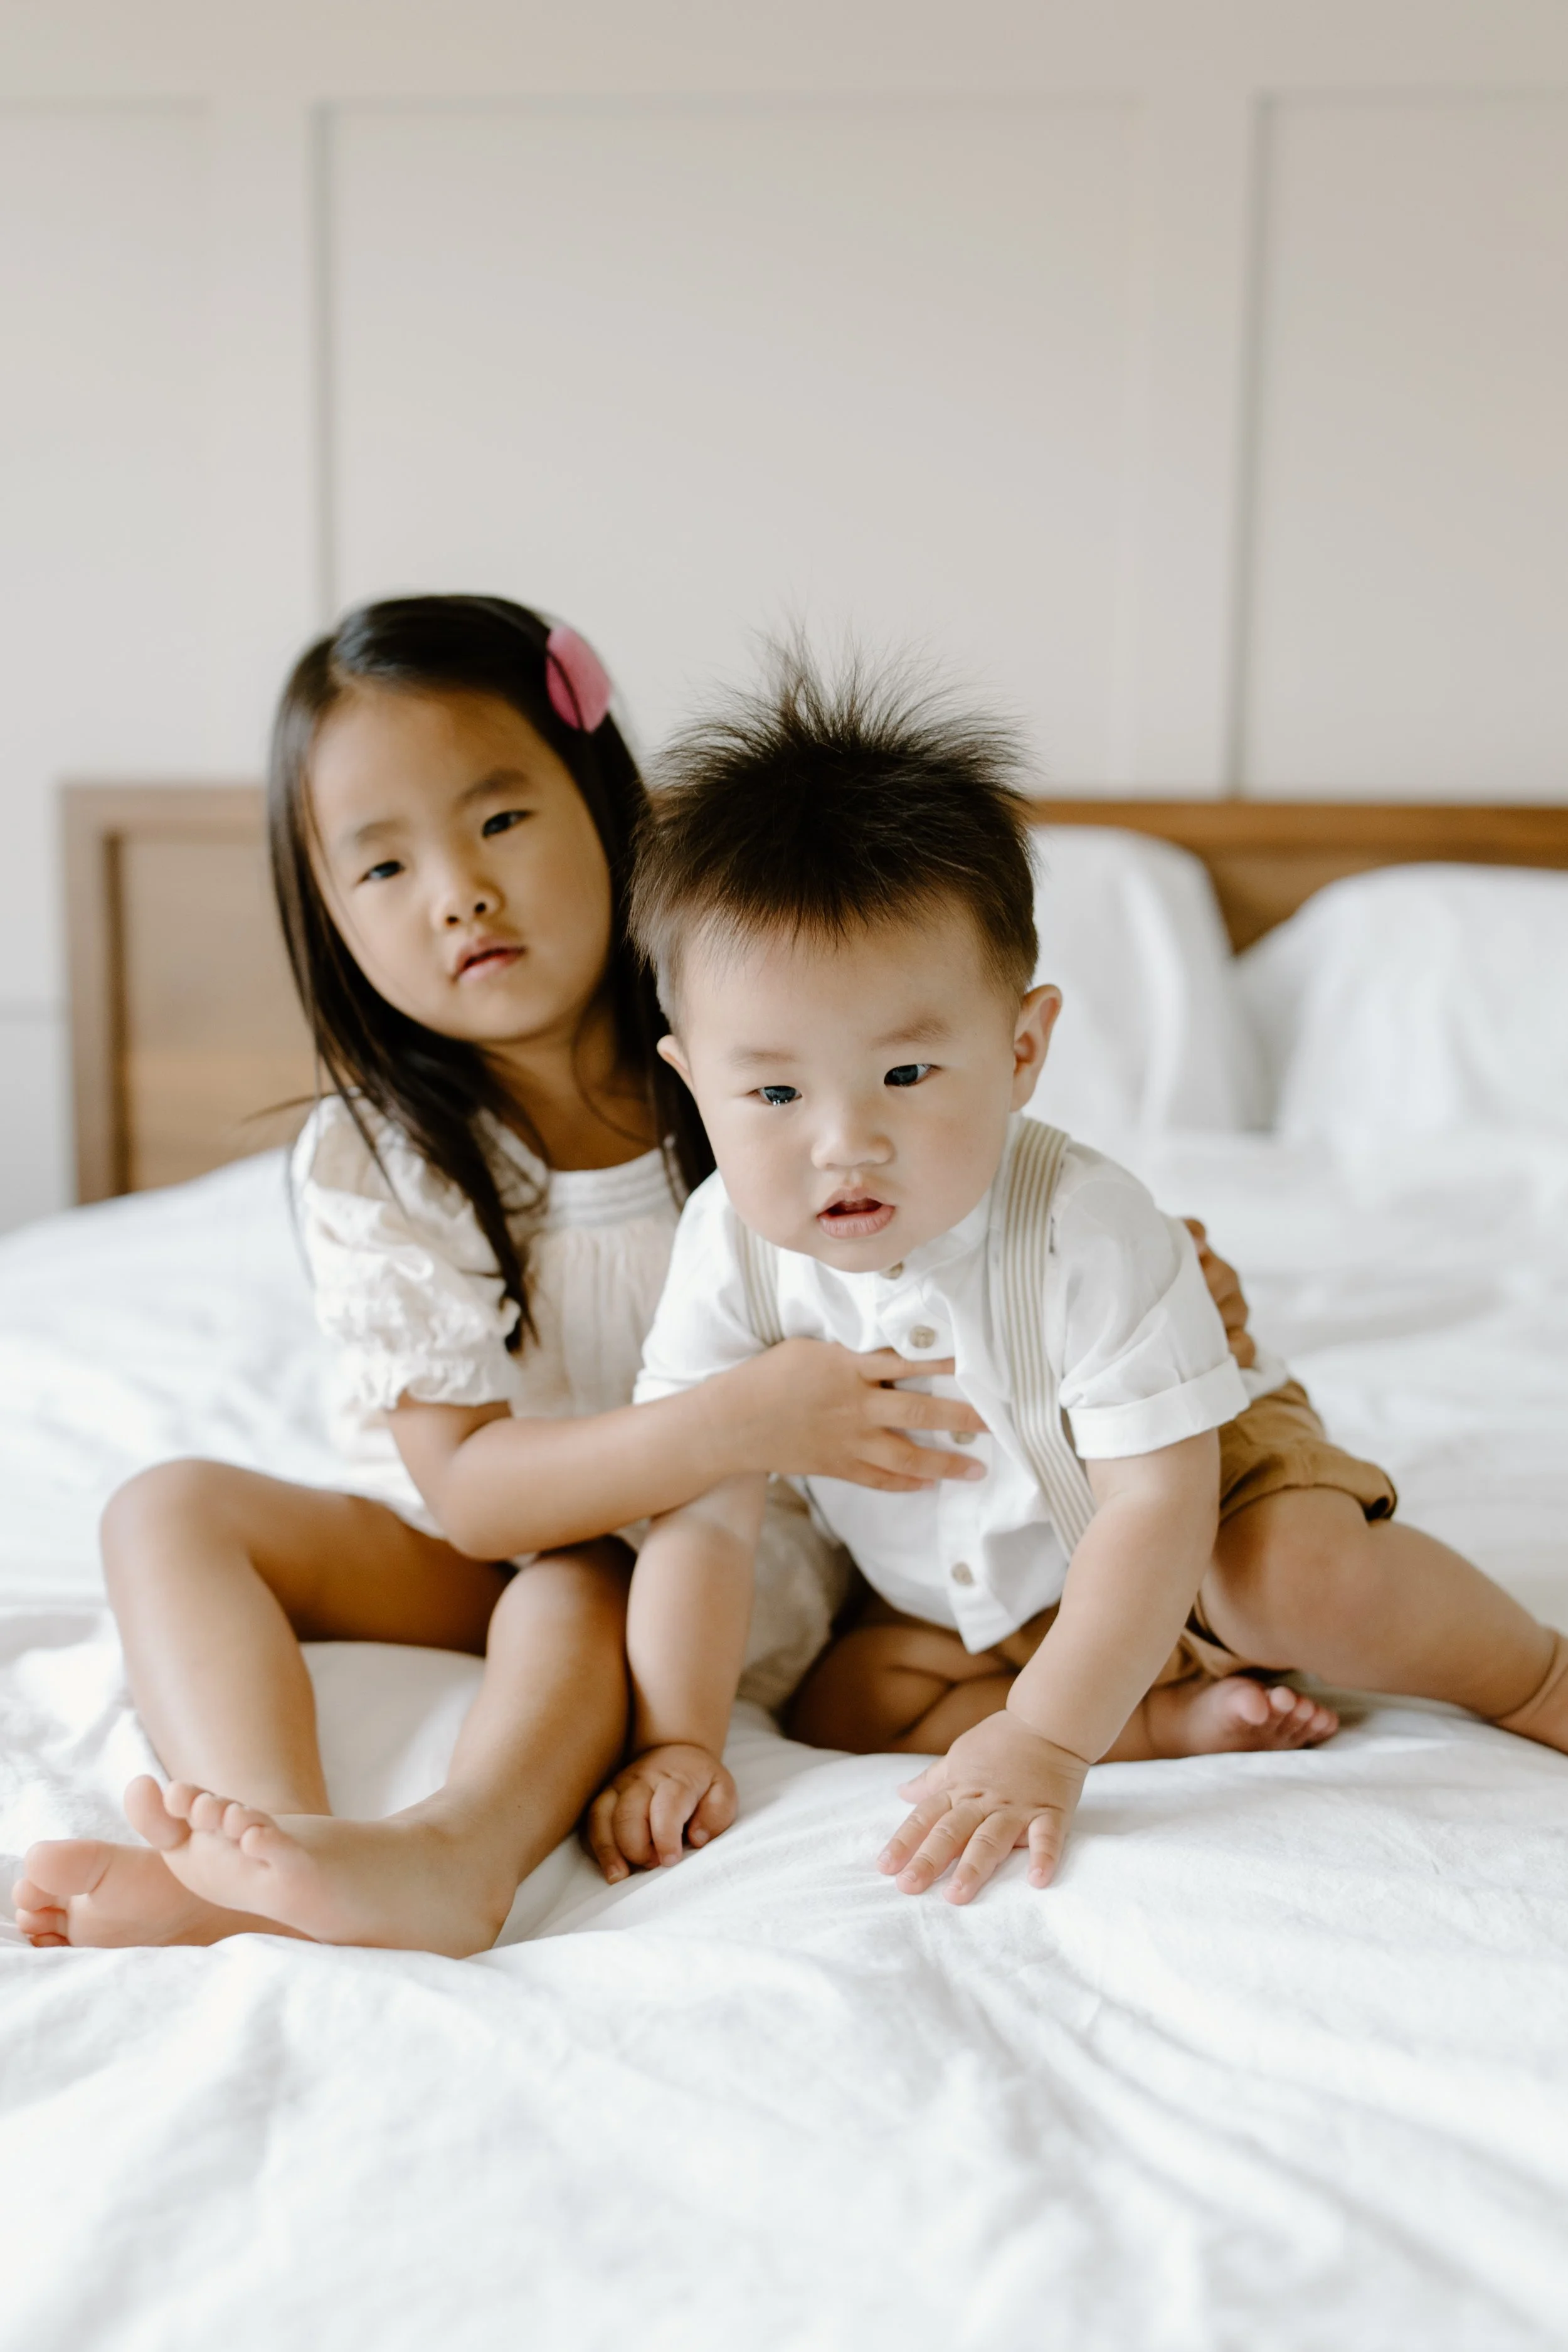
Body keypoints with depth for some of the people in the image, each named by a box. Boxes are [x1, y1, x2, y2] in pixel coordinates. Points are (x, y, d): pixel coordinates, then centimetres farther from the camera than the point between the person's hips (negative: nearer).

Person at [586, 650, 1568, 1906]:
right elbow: (706, 1511, -17)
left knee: (1307, 1578, -32)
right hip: (967, 1602, 5)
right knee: (841, 1706, -15)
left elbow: (1154, 1509, -33)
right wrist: (676, 1739, -24)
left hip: (1207, 1477, -4)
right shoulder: (732, 1245, -23)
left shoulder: (1085, 1229, -34)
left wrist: (1039, 1742, -38)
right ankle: (1180, 1718, -11)